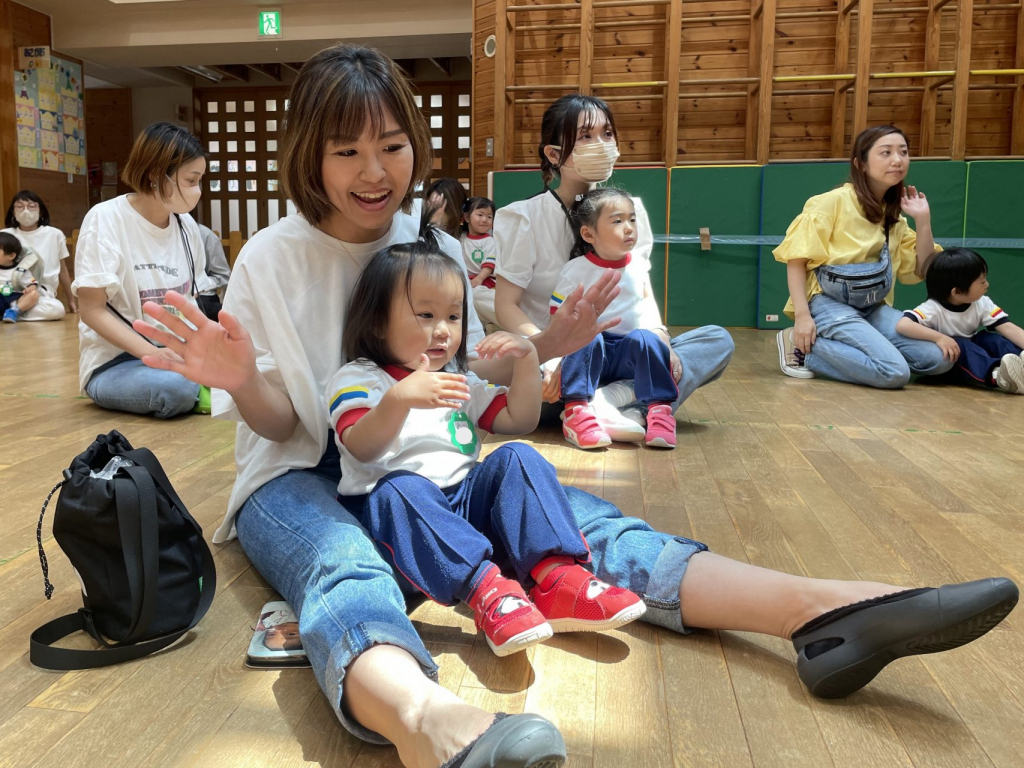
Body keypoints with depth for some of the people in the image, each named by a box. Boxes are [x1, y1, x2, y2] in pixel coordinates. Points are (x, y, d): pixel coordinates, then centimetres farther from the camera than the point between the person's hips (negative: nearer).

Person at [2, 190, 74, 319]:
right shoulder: (4, 235, 9)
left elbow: (62, 270, 17)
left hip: (42, 295, 1)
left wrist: (71, 300, 20)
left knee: (56, 309, -36)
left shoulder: (54, 235, 9)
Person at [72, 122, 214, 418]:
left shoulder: (187, 225, 2)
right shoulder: (106, 219, -13)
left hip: (177, 354, 5)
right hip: (115, 362, -5)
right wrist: (150, 352, -28)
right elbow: (93, 310, -14)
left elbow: (192, 300, 9)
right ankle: (199, 390, -8)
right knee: (174, 388, -36)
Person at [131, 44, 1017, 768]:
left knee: (562, 509, -24)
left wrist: (542, 348, -10)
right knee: (345, 566, -39)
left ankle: (821, 609, -38)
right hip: (301, 477, -3)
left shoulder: (436, 244, 4)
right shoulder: (271, 258, -5)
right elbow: (279, 421, -5)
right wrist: (240, 381, -28)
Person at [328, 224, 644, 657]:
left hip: (464, 500, 5)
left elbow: (519, 420, 16)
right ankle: (483, 588, -47)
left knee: (517, 458, -18)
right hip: (396, 515, -5)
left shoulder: (459, 382, 21)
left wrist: (527, 361, 1)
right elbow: (361, 449, -18)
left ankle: (555, 576, -33)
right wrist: (399, 399, -37)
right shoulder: (357, 379, 1)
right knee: (400, 488, -36)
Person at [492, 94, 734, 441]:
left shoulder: (630, 209, 4)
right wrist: (550, 356, -30)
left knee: (718, 339, -14)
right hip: (550, 354, -4)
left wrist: (659, 338, -18)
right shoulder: (526, 217, -7)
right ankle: (633, 405, -31)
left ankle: (616, 400, -33)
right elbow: (506, 305, -12)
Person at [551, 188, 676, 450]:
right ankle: (575, 410, -37)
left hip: (633, 351, 2)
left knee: (644, 338, -29)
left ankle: (660, 409, -29)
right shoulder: (575, 271, -5)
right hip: (592, 355, -2)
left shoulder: (639, 268, 7)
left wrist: (662, 344, 0)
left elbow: (650, 311, 14)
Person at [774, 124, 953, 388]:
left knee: (940, 359, -8)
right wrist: (802, 316, -19)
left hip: (873, 308, 8)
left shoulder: (893, 214, 13)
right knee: (894, 372, -24)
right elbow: (796, 258, -11)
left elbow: (920, 271, 13)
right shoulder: (833, 202, -9)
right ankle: (802, 346, -9)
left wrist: (923, 220, 2)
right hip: (828, 303, -7)